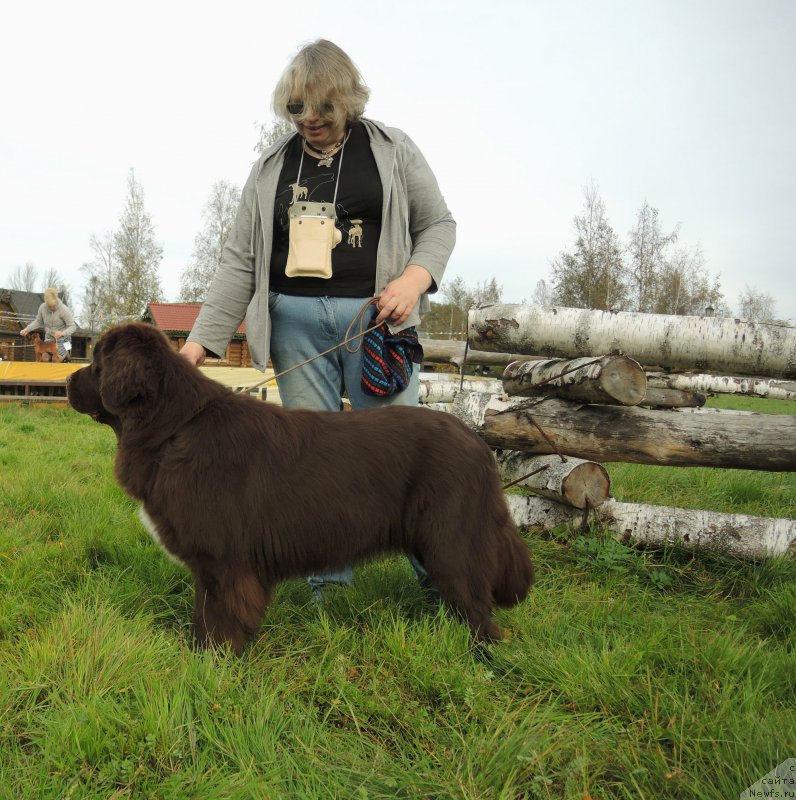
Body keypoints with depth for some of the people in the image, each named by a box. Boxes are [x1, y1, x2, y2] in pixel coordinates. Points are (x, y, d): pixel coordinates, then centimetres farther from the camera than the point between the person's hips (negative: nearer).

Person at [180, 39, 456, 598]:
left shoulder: (393, 150, 7)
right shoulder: (271, 168, 12)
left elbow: (438, 224, 9)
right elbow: (241, 262, 8)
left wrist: (415, 277, -12)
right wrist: (200, 343, -1)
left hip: (377, 314, -2)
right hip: (296, 321, 3)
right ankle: (328, 583, 14)